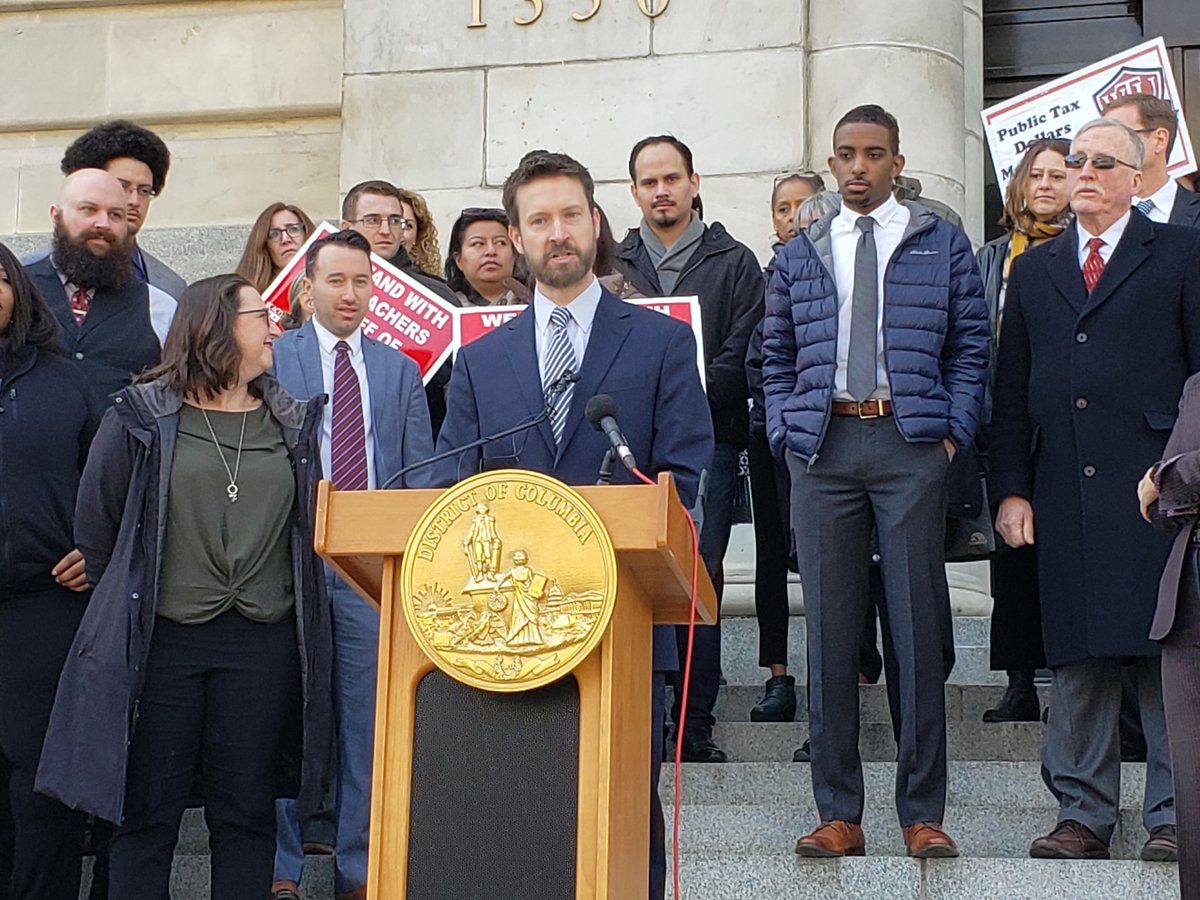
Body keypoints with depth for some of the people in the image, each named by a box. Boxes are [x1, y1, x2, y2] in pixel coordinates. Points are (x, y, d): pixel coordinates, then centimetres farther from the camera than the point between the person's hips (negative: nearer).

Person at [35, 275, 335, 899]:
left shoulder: (293, 424, 9)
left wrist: (284, 605, 9)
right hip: (159, 639, -2)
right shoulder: (140, 418, 0)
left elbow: (311, 526, 14)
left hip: (263, 643, 2)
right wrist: (123, 608, 11)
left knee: (246, 814, 7)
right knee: (146, 814, 4)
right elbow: (95, 523, 6)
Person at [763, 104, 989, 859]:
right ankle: (839, 813, 10)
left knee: (919, 626, -1)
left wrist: (954, 432, -4)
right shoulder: (800, 256, 13)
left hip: (912, 445, -2)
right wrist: (786, 434, 2)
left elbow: (970, 347, 6)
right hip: (823, 448, 2)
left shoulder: (943, 244, 7)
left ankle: (924, 813, 7)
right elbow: (778, 358, 15)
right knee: (831, 629, 3)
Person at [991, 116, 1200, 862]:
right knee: (1077, 657, 5)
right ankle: (1084, 813, 12)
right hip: (1065, 492, 4)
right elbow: (1013, 388, 15)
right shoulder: (1034, 270, 19)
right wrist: (1011, 488, 6)